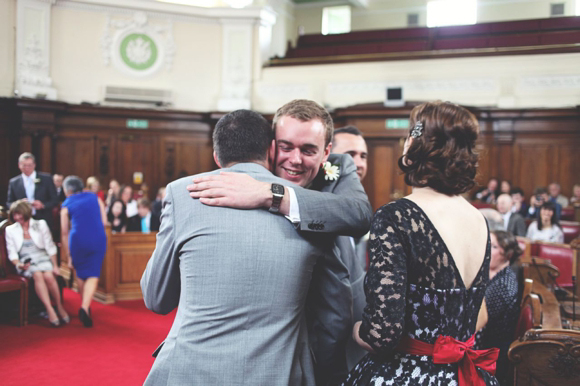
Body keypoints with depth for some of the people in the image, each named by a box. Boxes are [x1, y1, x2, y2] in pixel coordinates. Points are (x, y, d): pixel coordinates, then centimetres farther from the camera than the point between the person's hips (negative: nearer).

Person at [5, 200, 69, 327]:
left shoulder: (41, 225, 13)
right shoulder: (10, 230, 15)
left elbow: (50, 247, 9)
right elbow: (12, 253, 9)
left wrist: (55, 266, -2)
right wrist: (18, 264, -12)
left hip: (43, 258, 0)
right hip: (25, 263, 0)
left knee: (48, 275, -34)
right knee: (37, 274, -35)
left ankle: (60, 307, -19)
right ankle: (50, 310, -39)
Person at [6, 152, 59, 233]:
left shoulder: (46, 179, 3)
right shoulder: (14, 182, 7)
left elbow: (55, 200, 4)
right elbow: (9, 203, 12)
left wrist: (43, 205, -14)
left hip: (44, 223, -1)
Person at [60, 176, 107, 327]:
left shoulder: (66, 205, 11)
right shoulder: (94, 198, 14)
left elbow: (64, 233, 9)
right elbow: (104, 221, 9)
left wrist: (68, 256, 14)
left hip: (78, 240, 0)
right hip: (98, 239, 0)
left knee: (80, 274, 19)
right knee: (93, 275, 2)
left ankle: (84, 306, 28)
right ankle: (85, 307, -16)